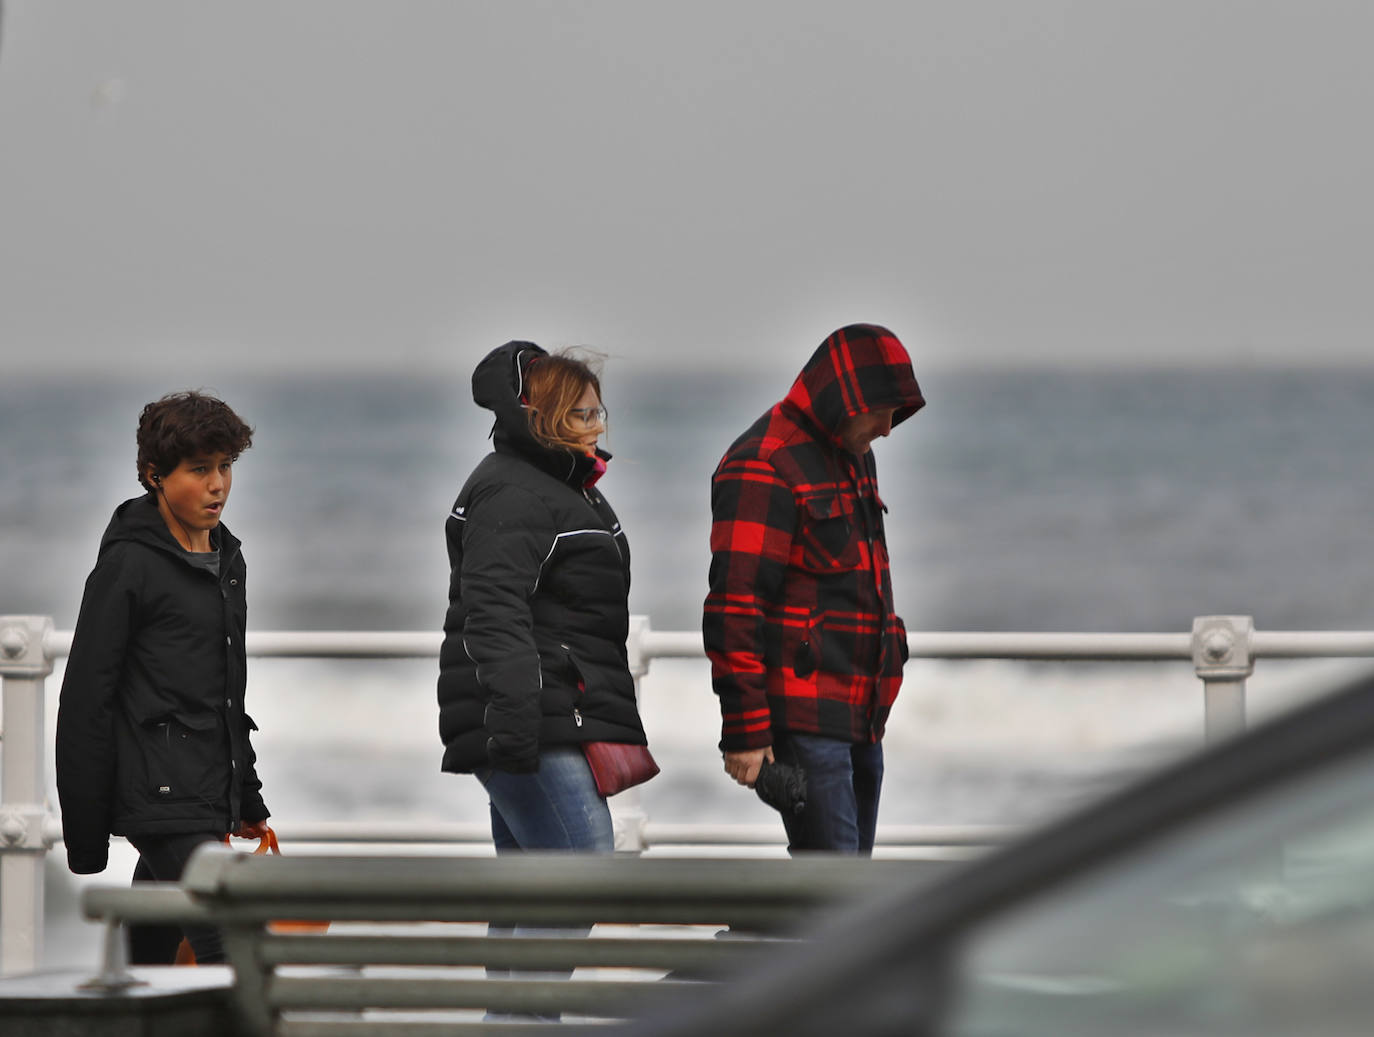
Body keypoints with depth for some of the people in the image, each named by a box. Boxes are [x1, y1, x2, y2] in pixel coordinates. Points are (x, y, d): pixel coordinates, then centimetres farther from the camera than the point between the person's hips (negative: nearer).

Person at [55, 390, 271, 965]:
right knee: (231, 954, -17)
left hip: (210, 801, 8)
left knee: (149, 954, 11)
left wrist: (247, 799, 26)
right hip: (163, 803, -8)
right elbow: (85, 700, -9)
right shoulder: (128, 565, -8)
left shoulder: (226, 559, 17)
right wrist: (85, 836, -10)